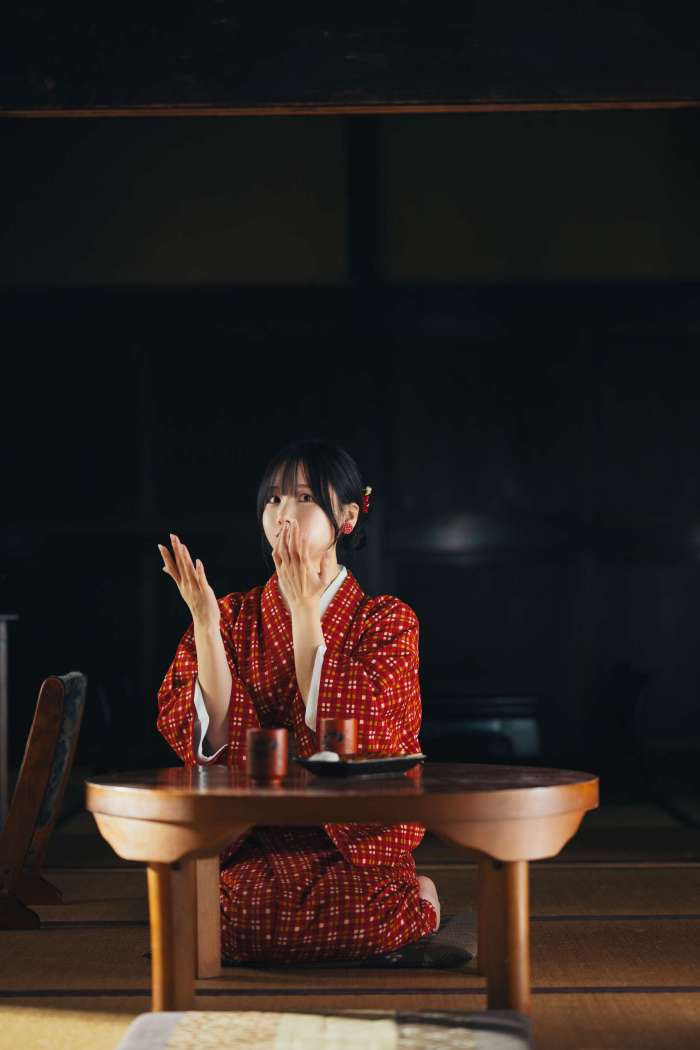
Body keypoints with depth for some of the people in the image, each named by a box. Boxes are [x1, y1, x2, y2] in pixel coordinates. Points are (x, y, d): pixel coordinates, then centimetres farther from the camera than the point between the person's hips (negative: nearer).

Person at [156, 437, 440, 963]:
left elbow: (351, 734, -14)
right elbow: (209, 741, -5)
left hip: (355, 845, -1)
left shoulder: (386, 620, 3)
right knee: (237, 910, -32)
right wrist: (203, 620, -14)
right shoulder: (232, 618, 9)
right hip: (251, 848, 1)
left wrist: (306, 612, -14)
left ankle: (415, 902, 3)